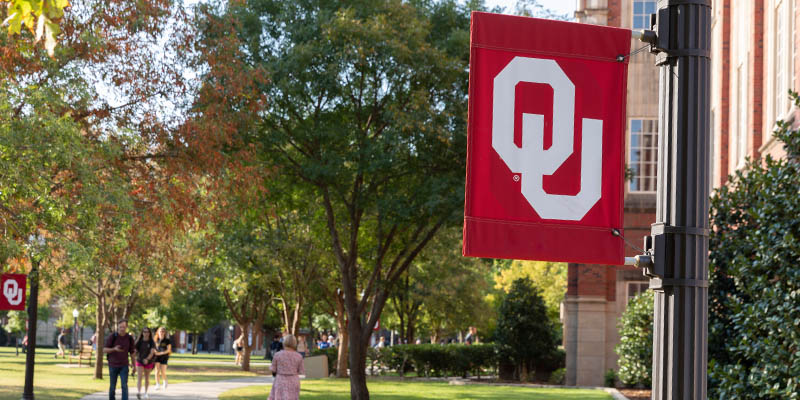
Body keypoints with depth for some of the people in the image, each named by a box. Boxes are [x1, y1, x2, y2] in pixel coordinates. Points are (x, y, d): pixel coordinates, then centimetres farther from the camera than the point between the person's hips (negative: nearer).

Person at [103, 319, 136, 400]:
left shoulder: (129, 338, -3)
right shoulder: (112, 337, -11)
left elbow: (131, 352, 8)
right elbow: (104, 350, -12)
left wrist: (134, 366, 11)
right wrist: (114, 349, -30)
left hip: (124, 366, 1)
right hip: (113, 365, -1)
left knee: (124, 385, -12)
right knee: (112, 387, 8)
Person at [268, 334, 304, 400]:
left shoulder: (277, 355, -7)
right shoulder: (299, 356, -5)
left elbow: (273, 369, -1)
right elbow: (301, 372, 0)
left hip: (280, 382, -1)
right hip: (293, 382, 1)